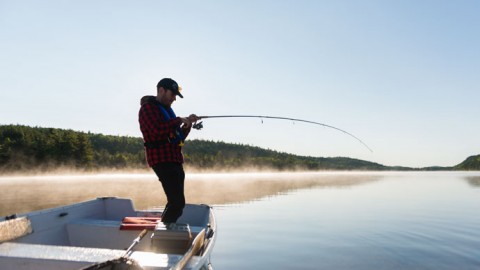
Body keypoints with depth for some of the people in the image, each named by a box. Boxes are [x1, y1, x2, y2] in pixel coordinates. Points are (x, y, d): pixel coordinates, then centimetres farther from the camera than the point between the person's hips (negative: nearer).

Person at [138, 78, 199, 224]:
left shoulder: (167, 109, 23)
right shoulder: (148, 108, -4)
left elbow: (178, 137, 24)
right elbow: (158, 130, -23)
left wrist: (187, 124, 7)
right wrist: (179, 120, -12)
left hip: (174, 161, 10)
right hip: (162, 161, -10)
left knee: (175, 202, 14)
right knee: (178, 203, -16)